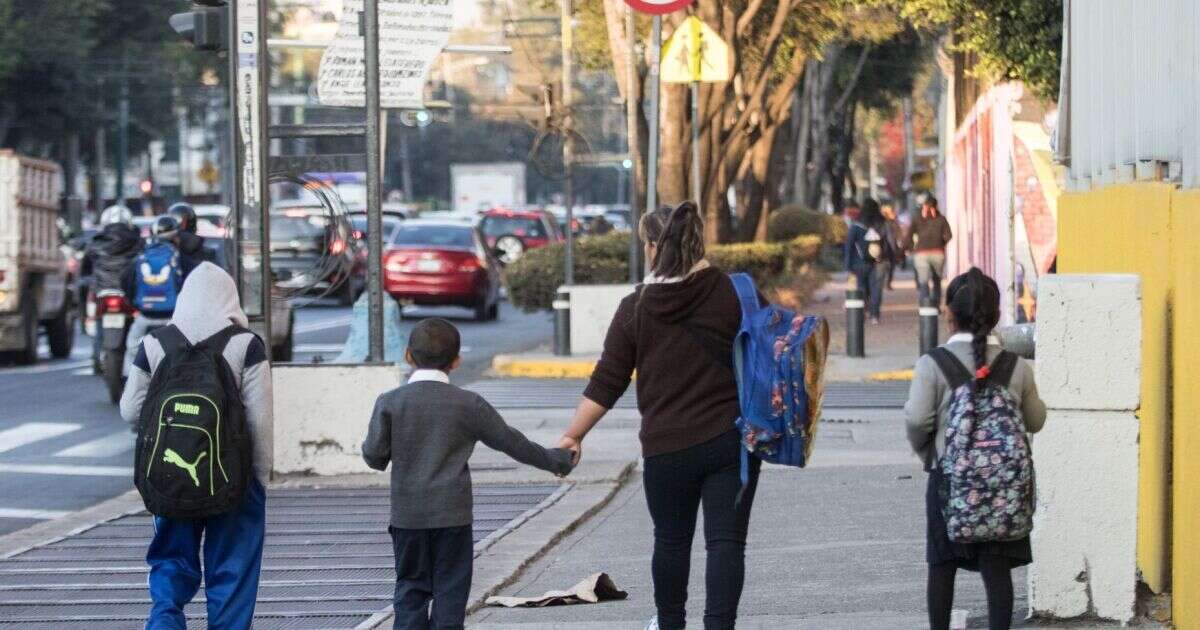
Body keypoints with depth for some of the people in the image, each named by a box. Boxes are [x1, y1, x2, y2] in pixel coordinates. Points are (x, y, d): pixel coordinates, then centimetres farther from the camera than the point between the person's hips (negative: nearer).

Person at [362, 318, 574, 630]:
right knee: (451, 589, 4)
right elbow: (509, 440, 7)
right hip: (453, 514, -1)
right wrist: (553, 460, 21)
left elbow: (374, 457, -4)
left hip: (407, 514, 1)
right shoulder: (469, 405, -2)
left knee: (411, 587, 8)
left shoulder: (389, 403, -3)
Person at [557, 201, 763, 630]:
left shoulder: (636, 308, -3)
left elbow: (606, 383, 0)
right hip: (732, 440, -1)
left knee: (671, 540, 18)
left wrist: (574, 435, 9)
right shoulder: (735, 294, -5)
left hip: (667, 448, 1)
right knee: (726, 542, -1)